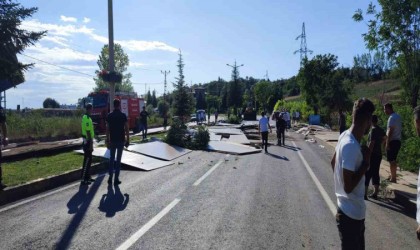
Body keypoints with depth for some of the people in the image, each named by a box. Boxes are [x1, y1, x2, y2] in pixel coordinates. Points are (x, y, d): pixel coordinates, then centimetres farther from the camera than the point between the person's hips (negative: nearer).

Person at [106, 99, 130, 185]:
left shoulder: (109, 115, 1)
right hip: (121, 140, -2)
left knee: (111, 158, 14)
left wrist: (108, 140, 6)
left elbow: (107, 129, 0)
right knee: (118, 159, 3)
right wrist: (128, 140, 0)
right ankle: (116, 179, 6)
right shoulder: (123, 115, -6)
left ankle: (110, 177, 11)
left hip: (112, 140, 2)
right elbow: (126, 129, -7)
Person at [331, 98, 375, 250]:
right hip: (351, 213, -9)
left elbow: (333, 162, 15)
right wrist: (366, 163, -19)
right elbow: (348, 187, -27)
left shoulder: (345, 136, -1)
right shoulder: (351, 146, -29)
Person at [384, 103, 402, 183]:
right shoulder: (397, 116, 15)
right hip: (397, 140, 10)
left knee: (391, 160, -3)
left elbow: (390, 131, -21)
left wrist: (387, 143, -19)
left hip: (393, 141, -10)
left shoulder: (392, 117, -16)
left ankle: (393, 178, 1)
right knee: (393, 160, 17)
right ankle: (393, 176, 26)